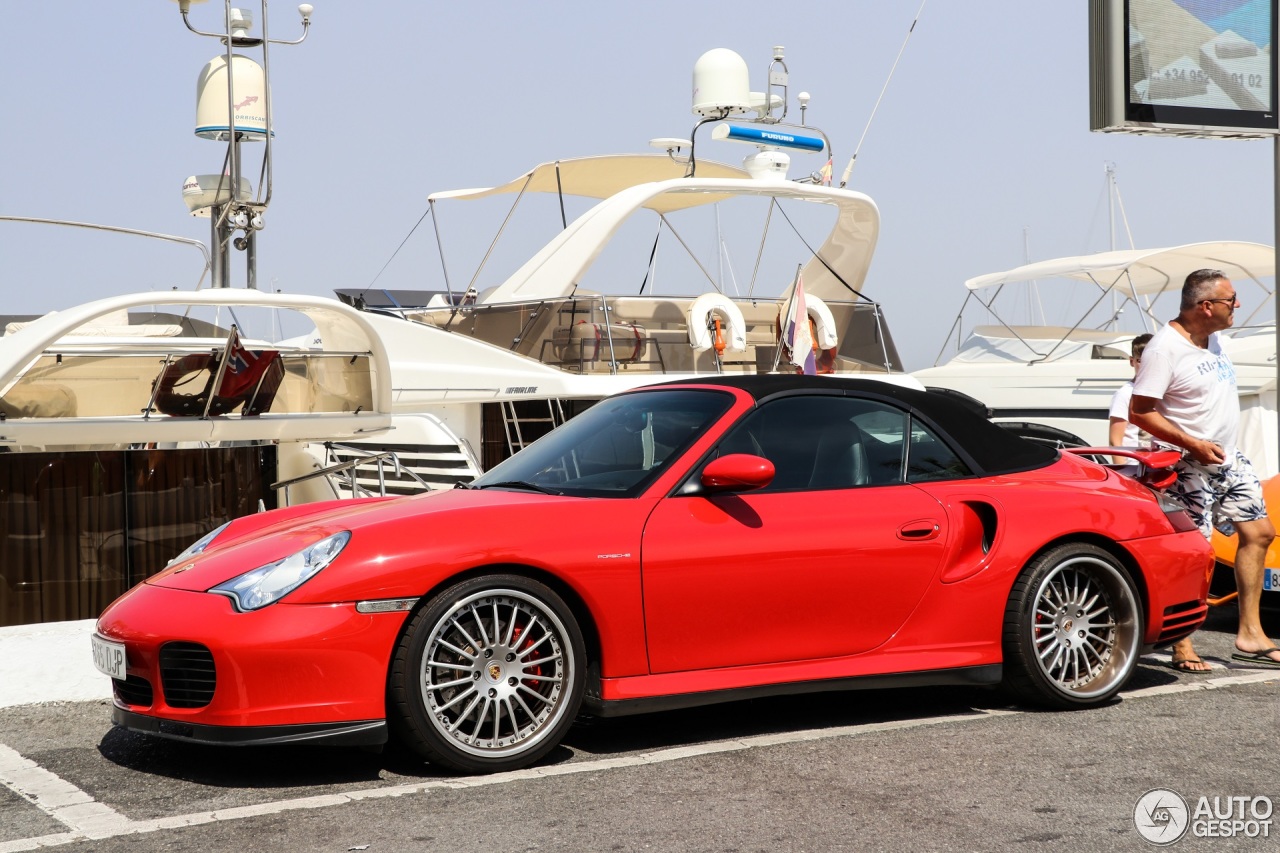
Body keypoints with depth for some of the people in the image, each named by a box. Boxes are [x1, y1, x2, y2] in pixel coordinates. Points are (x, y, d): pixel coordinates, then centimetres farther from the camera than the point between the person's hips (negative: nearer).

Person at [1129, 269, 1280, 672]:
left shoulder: (1212, 338, 9)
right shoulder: (1165, 347, -18)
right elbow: (1139, 412, -20)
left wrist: (1223, 448, 18)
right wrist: (1194, 444, -23)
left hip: (1229, 458, 9)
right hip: (1191, 467, -9)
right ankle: (1182, 647, 0)